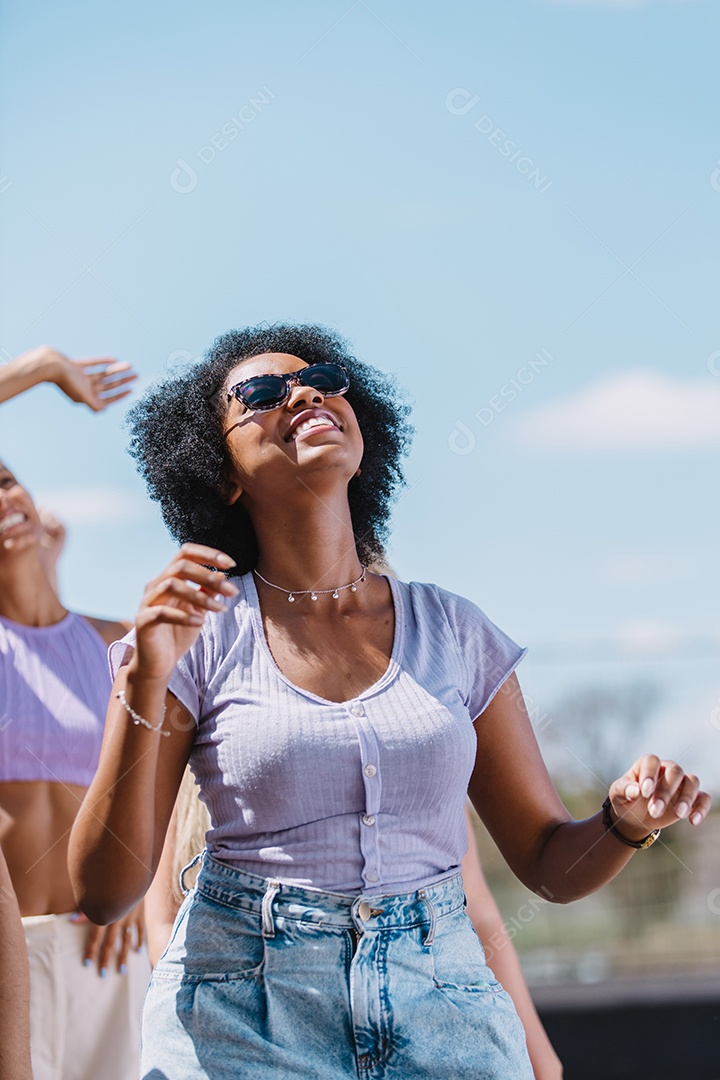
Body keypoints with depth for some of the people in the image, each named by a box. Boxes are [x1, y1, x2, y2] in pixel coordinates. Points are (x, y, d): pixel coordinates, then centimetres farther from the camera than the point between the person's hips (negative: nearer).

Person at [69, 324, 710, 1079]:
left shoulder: (452, 633, 6)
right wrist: (145, 681, -17)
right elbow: (103, 894, -7)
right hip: (242, 1016, -2)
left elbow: (550, 864, 11)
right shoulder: (196, 636, -2)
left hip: (441, 1016, 2)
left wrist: (625, 822, -11)